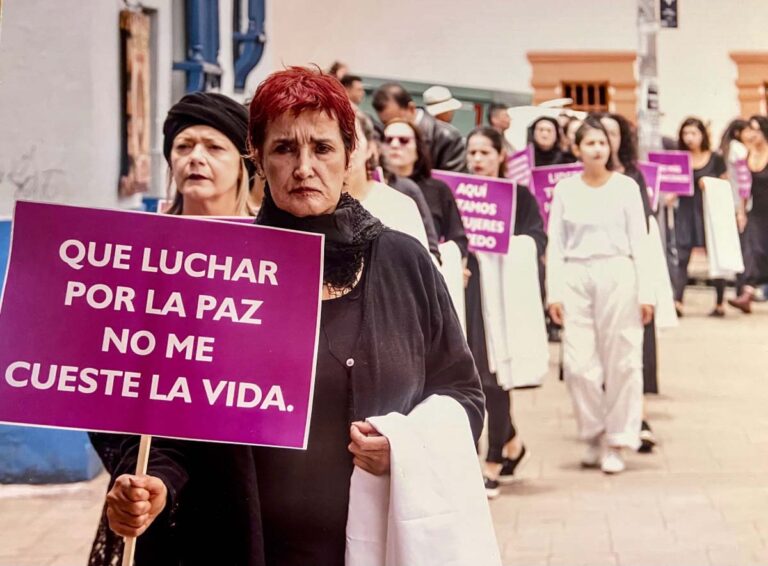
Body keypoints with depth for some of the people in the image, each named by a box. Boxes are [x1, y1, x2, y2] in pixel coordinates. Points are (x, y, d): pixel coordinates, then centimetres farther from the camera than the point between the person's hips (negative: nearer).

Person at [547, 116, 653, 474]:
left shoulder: (626, 187, 4)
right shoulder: (565, 189, 8)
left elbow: (639, 242, 3)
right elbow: (555, 244, 7)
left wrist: (645, 292, -3)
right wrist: (553, 293, -1)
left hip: (617, 274, -1)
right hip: (575, 276, 1)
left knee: (621, 362, 0)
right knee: (578, 363, -3)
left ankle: (616, 443, 9)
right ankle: (594, 435, 16)